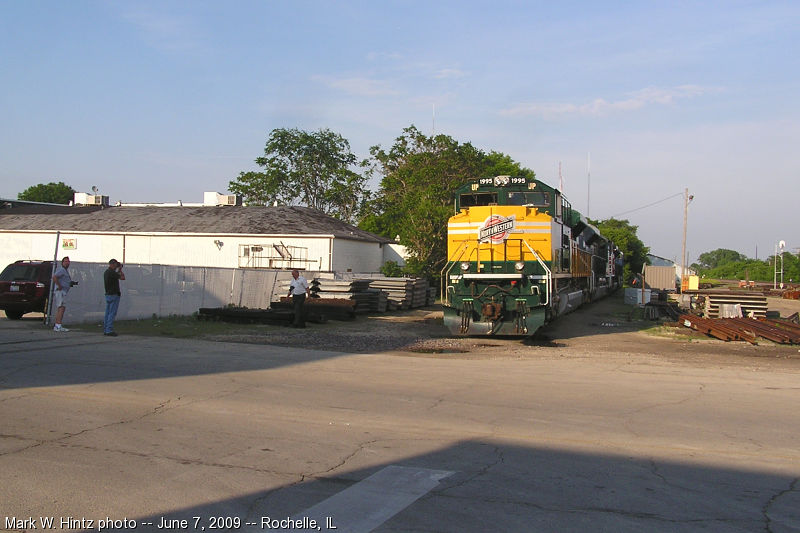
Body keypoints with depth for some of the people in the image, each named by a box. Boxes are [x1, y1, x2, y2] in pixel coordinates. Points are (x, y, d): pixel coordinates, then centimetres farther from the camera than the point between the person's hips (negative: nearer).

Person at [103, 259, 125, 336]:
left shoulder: (106, 272, 13)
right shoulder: (112, 272, -17)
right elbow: (122, 277, -15)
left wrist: (119, 270, 17)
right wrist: (120, 269, -2)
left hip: (108, 295, 10)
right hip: (114, 295, -10)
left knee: (107, 313, 11)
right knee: (112, 313, -7)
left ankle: (105, 330, 14)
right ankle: (109, 331, -9)